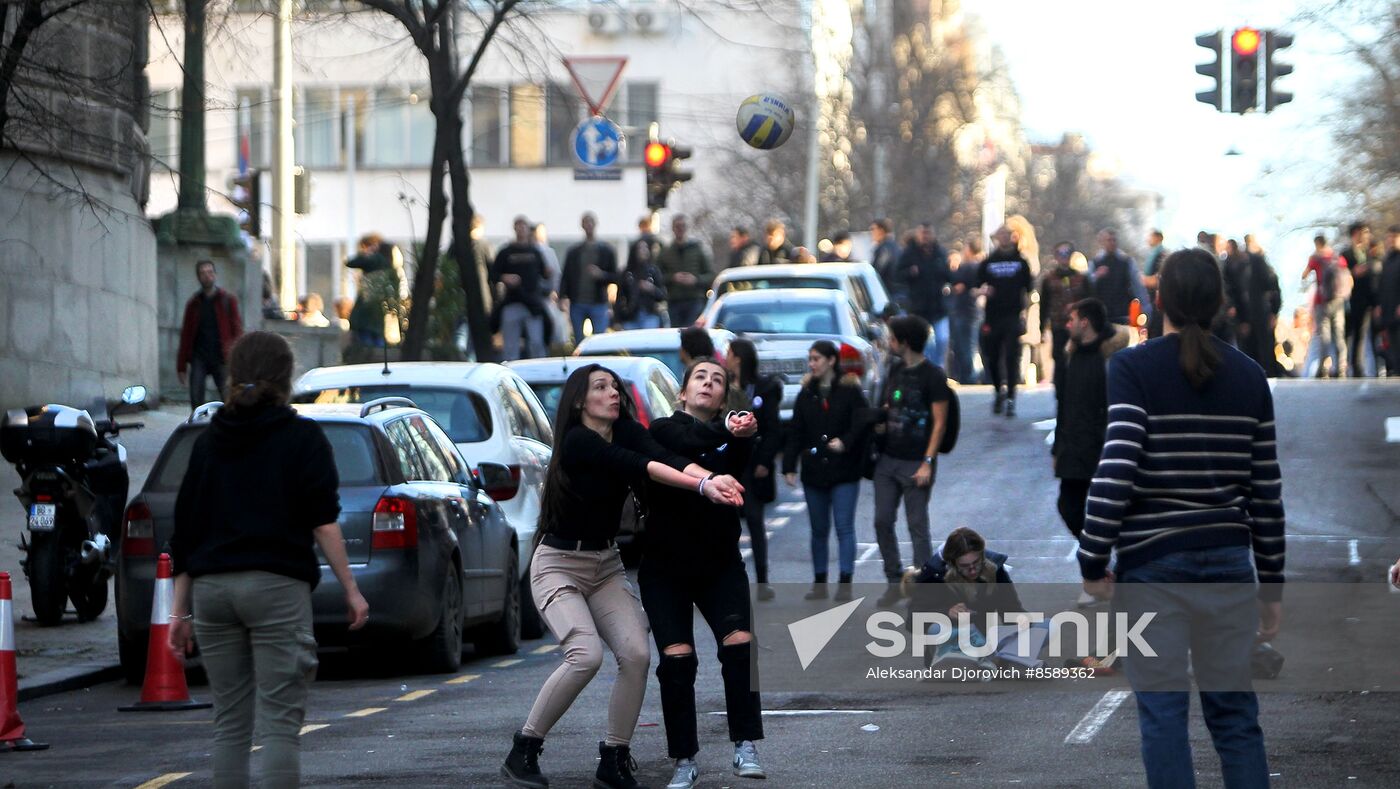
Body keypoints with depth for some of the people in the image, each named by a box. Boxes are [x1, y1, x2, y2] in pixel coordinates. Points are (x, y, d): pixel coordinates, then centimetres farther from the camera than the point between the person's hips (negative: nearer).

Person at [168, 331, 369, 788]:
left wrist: (181, 608, 15)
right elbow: (323, 524, -6)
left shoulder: (210, 440, 13)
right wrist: (351, 590, -1)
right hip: (277, 585, -4)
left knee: (230, 721, 9)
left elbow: (185, 531, 12)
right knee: (280, 720, -6)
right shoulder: (301, 437, 1)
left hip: (212, 587, 4)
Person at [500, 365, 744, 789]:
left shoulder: (625, 432, 0)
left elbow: (665, 457, -18)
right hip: (559, 565, -6)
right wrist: (702, 485, -40)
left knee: (636, 654, -14)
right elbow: (638, 466, -30)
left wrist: (712, 478, -38)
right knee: (586, 654, -25)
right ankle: (523, 750, -10)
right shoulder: (577, 441, -17)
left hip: (606, 566, 6)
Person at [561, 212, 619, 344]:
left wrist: (601, 274, -14)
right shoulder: (573, 252, 10)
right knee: (578, 342, 5)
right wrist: (563, 297, -7)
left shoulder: (606, 250, 6)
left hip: (598, 304, -2)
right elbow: (566, 277, 7)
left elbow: (615, 277, 6)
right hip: (577, 304, 2)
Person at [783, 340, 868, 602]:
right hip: (814, 472, 4)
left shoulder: (850, 391, -3)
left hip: (844, 471, -4)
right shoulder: (806, 394, 9)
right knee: (819, 529, 10)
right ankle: (819, 583, 16)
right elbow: (795, 433, 8)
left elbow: (861, 425, -8)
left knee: (844, 527, -5)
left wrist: (845, 443, -25)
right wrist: (789, 467, 2)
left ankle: (845, 583, -4)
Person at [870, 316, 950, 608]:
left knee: (918, 526, -3)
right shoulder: (895, 368, 11)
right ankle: (895, 580, 17)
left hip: (915, 463, -7)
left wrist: (927, 463, -17)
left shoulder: (932, 376, -10)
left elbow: (939, 423, -11)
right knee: (883, 521, 6)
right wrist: (879, 419, 3)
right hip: (887, 459, 7)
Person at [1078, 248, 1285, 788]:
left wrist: (1092, 561, -8)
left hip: (1152, 563, -3)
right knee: (1235, 712, 9)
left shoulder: (1133, 368, -7)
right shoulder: (1249, 377, 5)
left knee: (1162, 712, 1)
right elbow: (1266, 488, 7)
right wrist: (1271, 582, 14)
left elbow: (1116, 470, -16)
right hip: (1228, 562, 4)